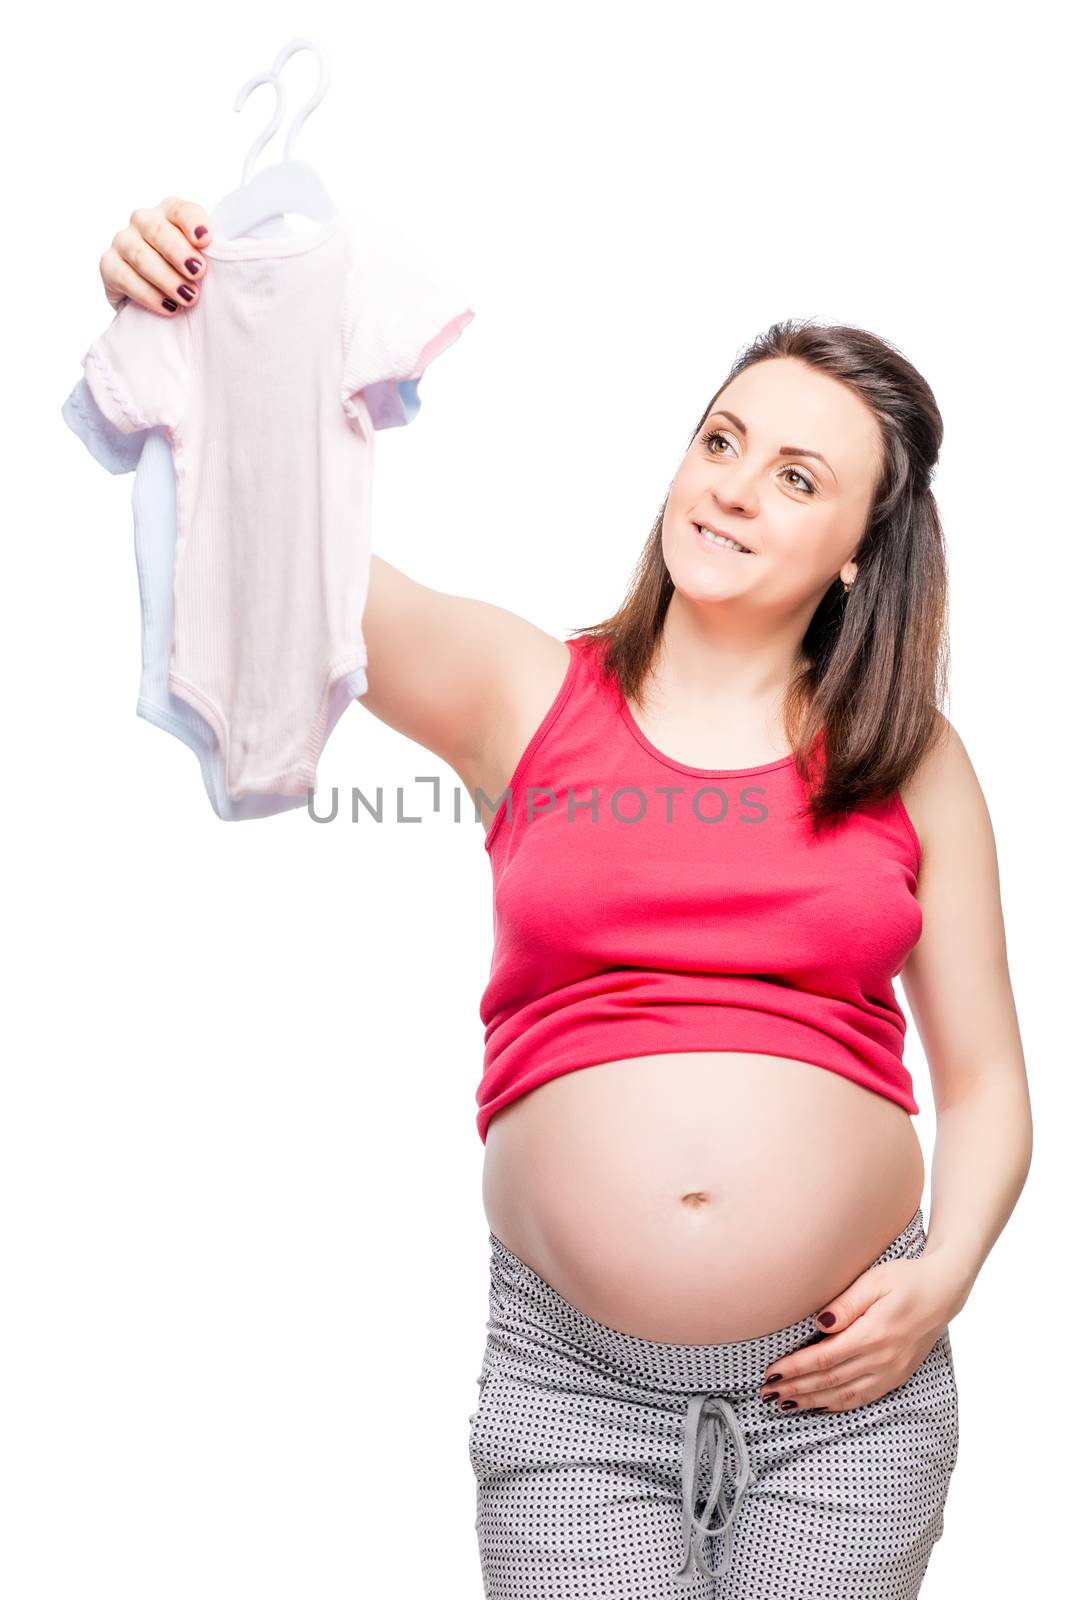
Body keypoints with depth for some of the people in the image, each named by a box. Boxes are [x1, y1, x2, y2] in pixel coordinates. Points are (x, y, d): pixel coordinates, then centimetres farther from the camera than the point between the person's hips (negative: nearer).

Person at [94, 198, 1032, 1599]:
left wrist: (946, 1275, -7)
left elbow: (985, 1081, 9)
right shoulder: (526, 695, 2)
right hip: (572, 1378, -1)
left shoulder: (912, 761, 5)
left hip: (844, 1380, 1)